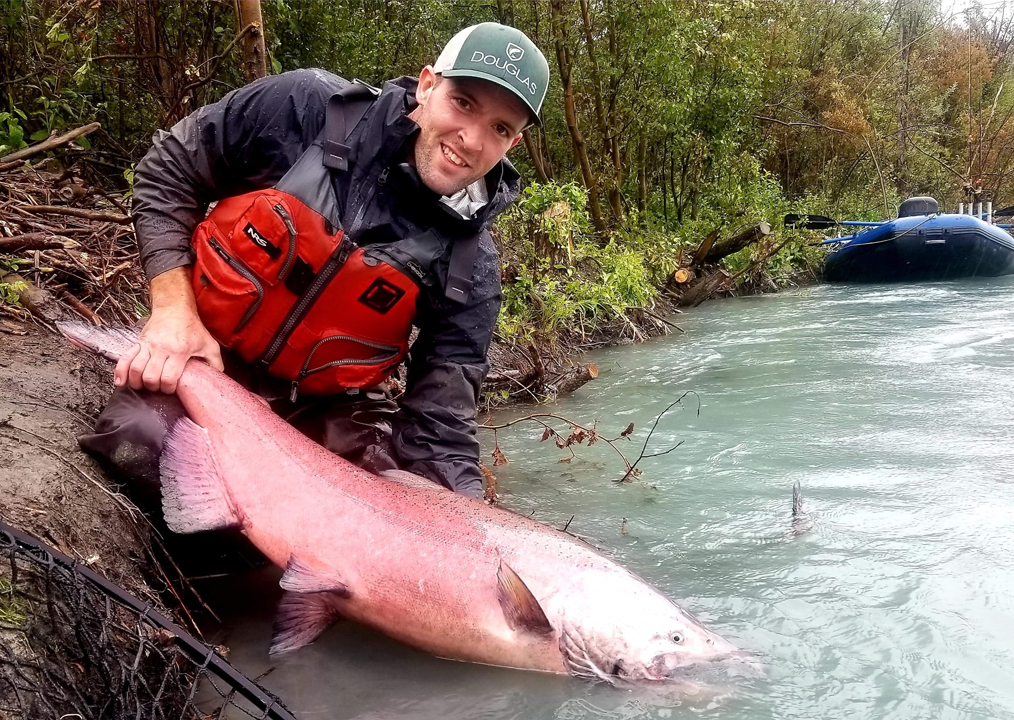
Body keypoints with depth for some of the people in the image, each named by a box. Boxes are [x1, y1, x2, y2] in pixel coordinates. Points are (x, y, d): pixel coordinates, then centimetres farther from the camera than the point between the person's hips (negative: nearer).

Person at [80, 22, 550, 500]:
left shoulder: (470, 267, -9)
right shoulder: (306, 108, -13)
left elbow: (440, 420, -9)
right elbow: (168, 172, -3)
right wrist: (173, 308, -14)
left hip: (326, 412, 2)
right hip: (204, 357, -1)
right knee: (143, 443, -31)